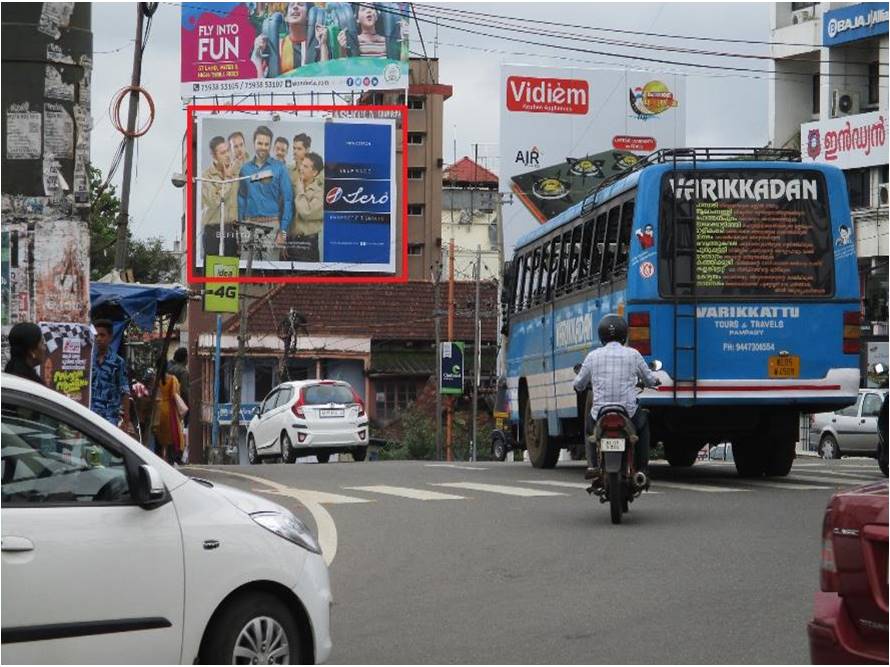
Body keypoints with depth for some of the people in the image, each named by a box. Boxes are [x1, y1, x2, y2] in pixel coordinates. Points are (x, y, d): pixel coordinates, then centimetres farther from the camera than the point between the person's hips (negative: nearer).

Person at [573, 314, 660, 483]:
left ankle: (592, 465, 21)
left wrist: (579, 386, 37)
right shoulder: (633, 355, 1)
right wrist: (655, 381, 39)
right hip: (628, 414, -1)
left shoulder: (593, 356, 2)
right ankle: (641, 468, 25)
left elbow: (579, 384, 11)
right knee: (643, 422, 33)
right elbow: (649, 379, 14)